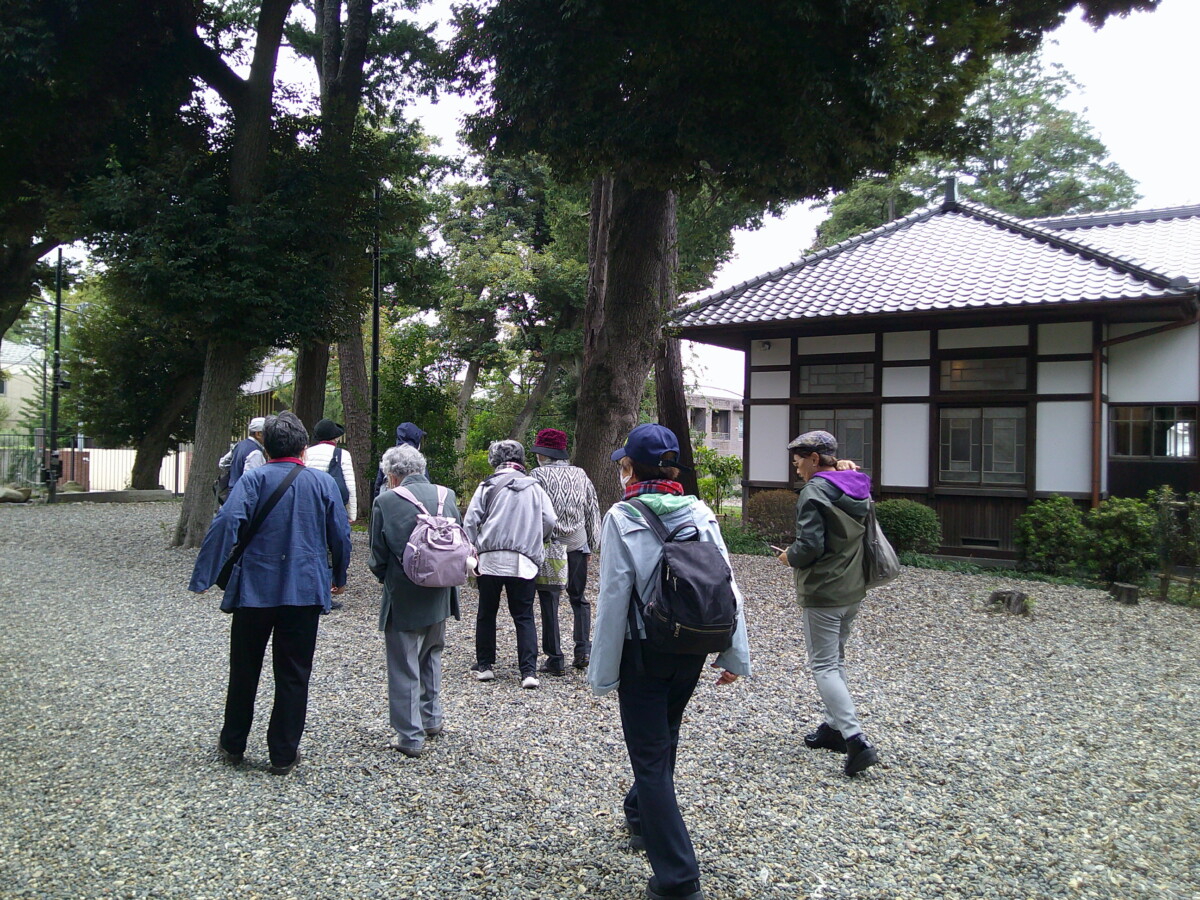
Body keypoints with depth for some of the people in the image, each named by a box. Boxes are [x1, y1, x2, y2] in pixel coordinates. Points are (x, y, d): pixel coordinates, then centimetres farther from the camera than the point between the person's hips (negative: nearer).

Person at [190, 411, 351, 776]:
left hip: (254, 590, 0)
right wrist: (339, 576, 19)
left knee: (244, 670, 15)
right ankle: (283, 754, 14)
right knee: (293, 675, 8)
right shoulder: (323, 482, 0)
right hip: (305, 592, 1)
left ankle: (232, 745, 29)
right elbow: (341, 535, 4)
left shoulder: (253, 479, -6)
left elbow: (227, 524, -18)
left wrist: (205, 577, -16)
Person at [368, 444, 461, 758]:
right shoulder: (447, 495, -1)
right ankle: (432, 719, 35)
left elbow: (378, 557, -9)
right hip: (439, 596, 5)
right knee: (431, 657, 25)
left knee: (404, 668, 6)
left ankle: (411, 736, 12)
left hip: (403, 599, -5)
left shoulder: (386, 501, -14)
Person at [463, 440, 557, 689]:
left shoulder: (488, 486, 1)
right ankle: (529, 671, -3)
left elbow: (470, 522, -3)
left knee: (486, 614, 14)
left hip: (491, 559, -1)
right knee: (524, 616, 5)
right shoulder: (533, 487, 6)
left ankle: (484, 665, 21)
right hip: (523, 562, 1)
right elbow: (550, 520, 3)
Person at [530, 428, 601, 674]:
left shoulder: (538, 475, -8)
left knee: (549, 601, 3)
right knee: (578, 597, 18)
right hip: (578, 544, 4)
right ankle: (583, 648, 7)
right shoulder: (580, 474, 6)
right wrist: (592, 543, 20)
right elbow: (592, 511, 11)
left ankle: (555, 659, 4)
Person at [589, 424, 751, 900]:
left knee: (651, 758, 3)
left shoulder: (622, 519, -14)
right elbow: (726, 585, -2)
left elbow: (613, 599, -15)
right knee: (663, 739, 26)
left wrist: (603, 672, -8)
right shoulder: (701, 513, -1)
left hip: (644, 653, -5)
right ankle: (642, 820, 49)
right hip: (693, 650, 6)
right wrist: (735, 654, 5)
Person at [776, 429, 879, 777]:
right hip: (853, 590, 9)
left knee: (823, 665, -3)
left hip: (822, 593, -9)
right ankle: (835, 727, 28)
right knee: (836, 660, 20)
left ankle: (856, 739, -11)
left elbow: (810, 546, -25)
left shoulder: (815, 492, -18)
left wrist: (789, 557, -5)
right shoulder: (859, 490, 9)